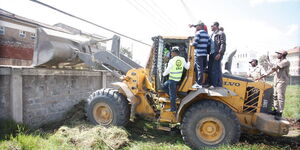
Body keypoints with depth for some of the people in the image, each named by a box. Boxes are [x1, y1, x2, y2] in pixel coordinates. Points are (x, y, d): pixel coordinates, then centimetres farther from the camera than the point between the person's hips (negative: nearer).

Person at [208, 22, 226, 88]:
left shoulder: (221, 33, -1)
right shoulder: (212, 34, 24)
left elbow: (223, 44, -11)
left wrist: (220, 53, -20)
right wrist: (209, 52, 14)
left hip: (217, 54, -8)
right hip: (211, 54, 8)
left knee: (216, 69, -9)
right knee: (210, 69, 7)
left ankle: (218, 84, -5)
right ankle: (211, 83, 15)